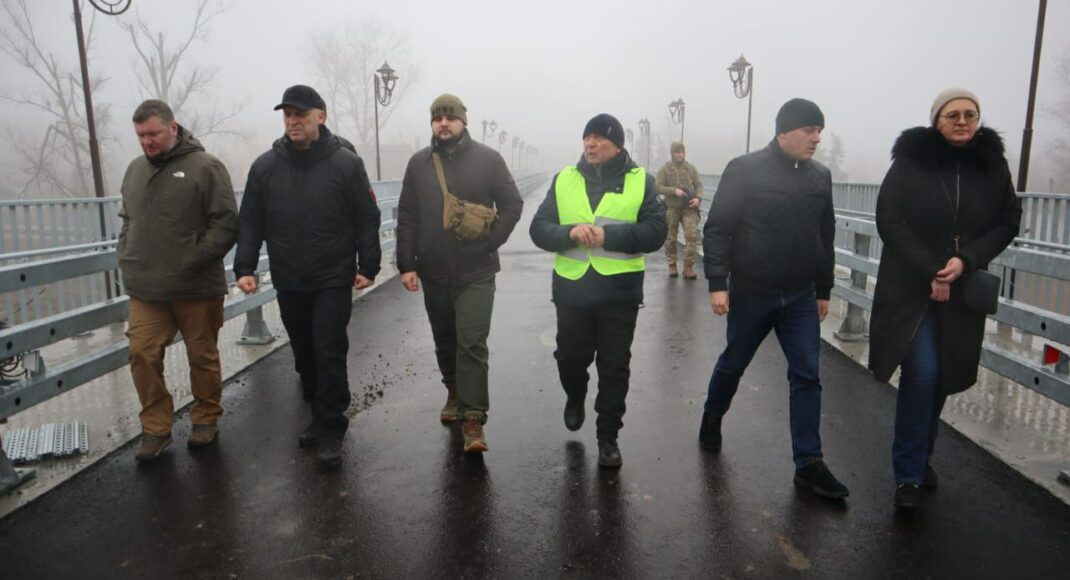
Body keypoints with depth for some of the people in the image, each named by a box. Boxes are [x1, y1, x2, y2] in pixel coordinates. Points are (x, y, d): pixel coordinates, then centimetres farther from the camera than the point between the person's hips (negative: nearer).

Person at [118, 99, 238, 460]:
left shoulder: (205, 167, -7)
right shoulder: (135, 170, 13)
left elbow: (226, 224, -12)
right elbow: (128, 221, 23)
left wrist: (193, 261, -18)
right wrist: (126, 259, 8)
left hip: (197, 288, -5)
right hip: (145, 290, 5)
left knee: (203, 356, 8)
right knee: (142, 355, 2)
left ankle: (206, 419, 26)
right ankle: (155, 428, 16)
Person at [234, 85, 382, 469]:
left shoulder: (345, 163, -7)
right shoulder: (265, 166, 2)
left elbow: (367, 219, -5)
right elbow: (250, 222, 6)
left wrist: (368, 267, -8)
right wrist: (245, 268, -2)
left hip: (334, 281, -4)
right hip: (288, 282, 4)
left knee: (329, 354, -5)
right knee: (305, 355, 14)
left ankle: (331, 430, 6)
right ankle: (319, 416, 32)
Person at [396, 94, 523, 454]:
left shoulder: (488, 159, -2)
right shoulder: (418, 163, 5)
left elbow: (512, 205, 1)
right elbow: (406, 218, 5)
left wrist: (491, 242, -8)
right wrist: (406, 264, -2)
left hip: (476, 273, -3)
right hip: (433, 273, 4)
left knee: (472, 343, -9)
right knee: (444, 341, 17)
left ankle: (473, 419, -3)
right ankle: (454, 391, 40)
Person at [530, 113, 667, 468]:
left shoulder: (641, 181, 0)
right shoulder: (564, 179, 6)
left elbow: (655, 232, -8)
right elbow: (539, 229, 1)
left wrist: (608, 235, -21)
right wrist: (569, 233, -19)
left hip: (619, 291, -2)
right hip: (572, 288, 2)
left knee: (614, 368, 7)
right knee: (570, 357, 14)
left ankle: (608, 437, 22)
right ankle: (575, 397, 47)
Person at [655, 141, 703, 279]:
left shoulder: (691, 168, 6)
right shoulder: (665, 169, -2)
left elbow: (698, 185, 7)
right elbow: (658, 187, -7)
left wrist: (698, 198, -12)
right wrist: (674, 191, -19)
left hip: (689, 208, 1)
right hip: (671, 208, -1)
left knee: (692, 235, -10)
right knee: (670, 238, 6)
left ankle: (688, 267, -3)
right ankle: (672, 265, 22)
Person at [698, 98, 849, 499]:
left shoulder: (820, 177, 6)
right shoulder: (745, 169, -10)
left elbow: (825, 238, 13)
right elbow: (717, 229, -12)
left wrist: (823, 291, 13)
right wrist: (717, 283, -17)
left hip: (801, 298, 4)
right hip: (750, 294, -4)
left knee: (807, 376, 2)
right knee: (733, 364, 13)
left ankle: (808, 463, 11)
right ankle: (712, 418, 41)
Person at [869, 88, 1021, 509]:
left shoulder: (992, 164, 4)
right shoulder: (910, 161, -6)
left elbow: (1008, 223, 4)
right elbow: (889, 223, -9)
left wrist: (966, 260, -13)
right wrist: (930, 271, -15)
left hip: (961, 291, 4)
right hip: (910, 289, -3)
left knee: (943, 376, 10)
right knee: (922, 374, -10)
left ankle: (921, 456, 31)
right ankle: (909, 473, 3)